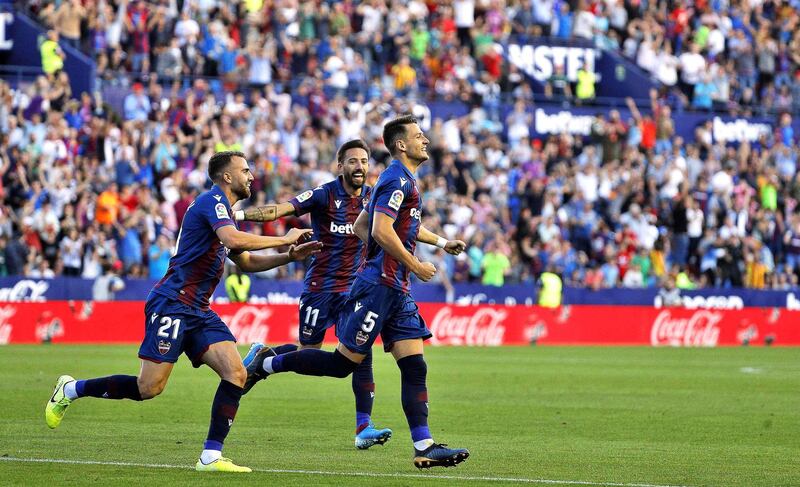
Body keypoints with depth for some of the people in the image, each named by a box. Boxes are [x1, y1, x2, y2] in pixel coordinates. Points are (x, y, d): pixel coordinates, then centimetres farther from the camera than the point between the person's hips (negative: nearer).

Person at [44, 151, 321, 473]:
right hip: (172, 304, -9)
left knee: (235, 372, -8)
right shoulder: (213, 200, -9)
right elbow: (234, 240, -27)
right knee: (150, 387, -9)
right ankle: (71, 389, 10)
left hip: (197, 311, 9)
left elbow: (246, 262, 30)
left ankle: (211, 456, -9)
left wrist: (289, 257, 18)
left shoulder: (223, 209, 21)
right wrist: (282, 240, -17)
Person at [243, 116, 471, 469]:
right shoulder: (398, 180, -12)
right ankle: (267, 364, 8)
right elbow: (381, 230, -23)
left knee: (415, 367, 1)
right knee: (345, 361, -6)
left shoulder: (405, 181, 19)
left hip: (395, 290, 10)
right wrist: (415, 266, -15)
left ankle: (424, 447, -2)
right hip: (378, 285, -10)